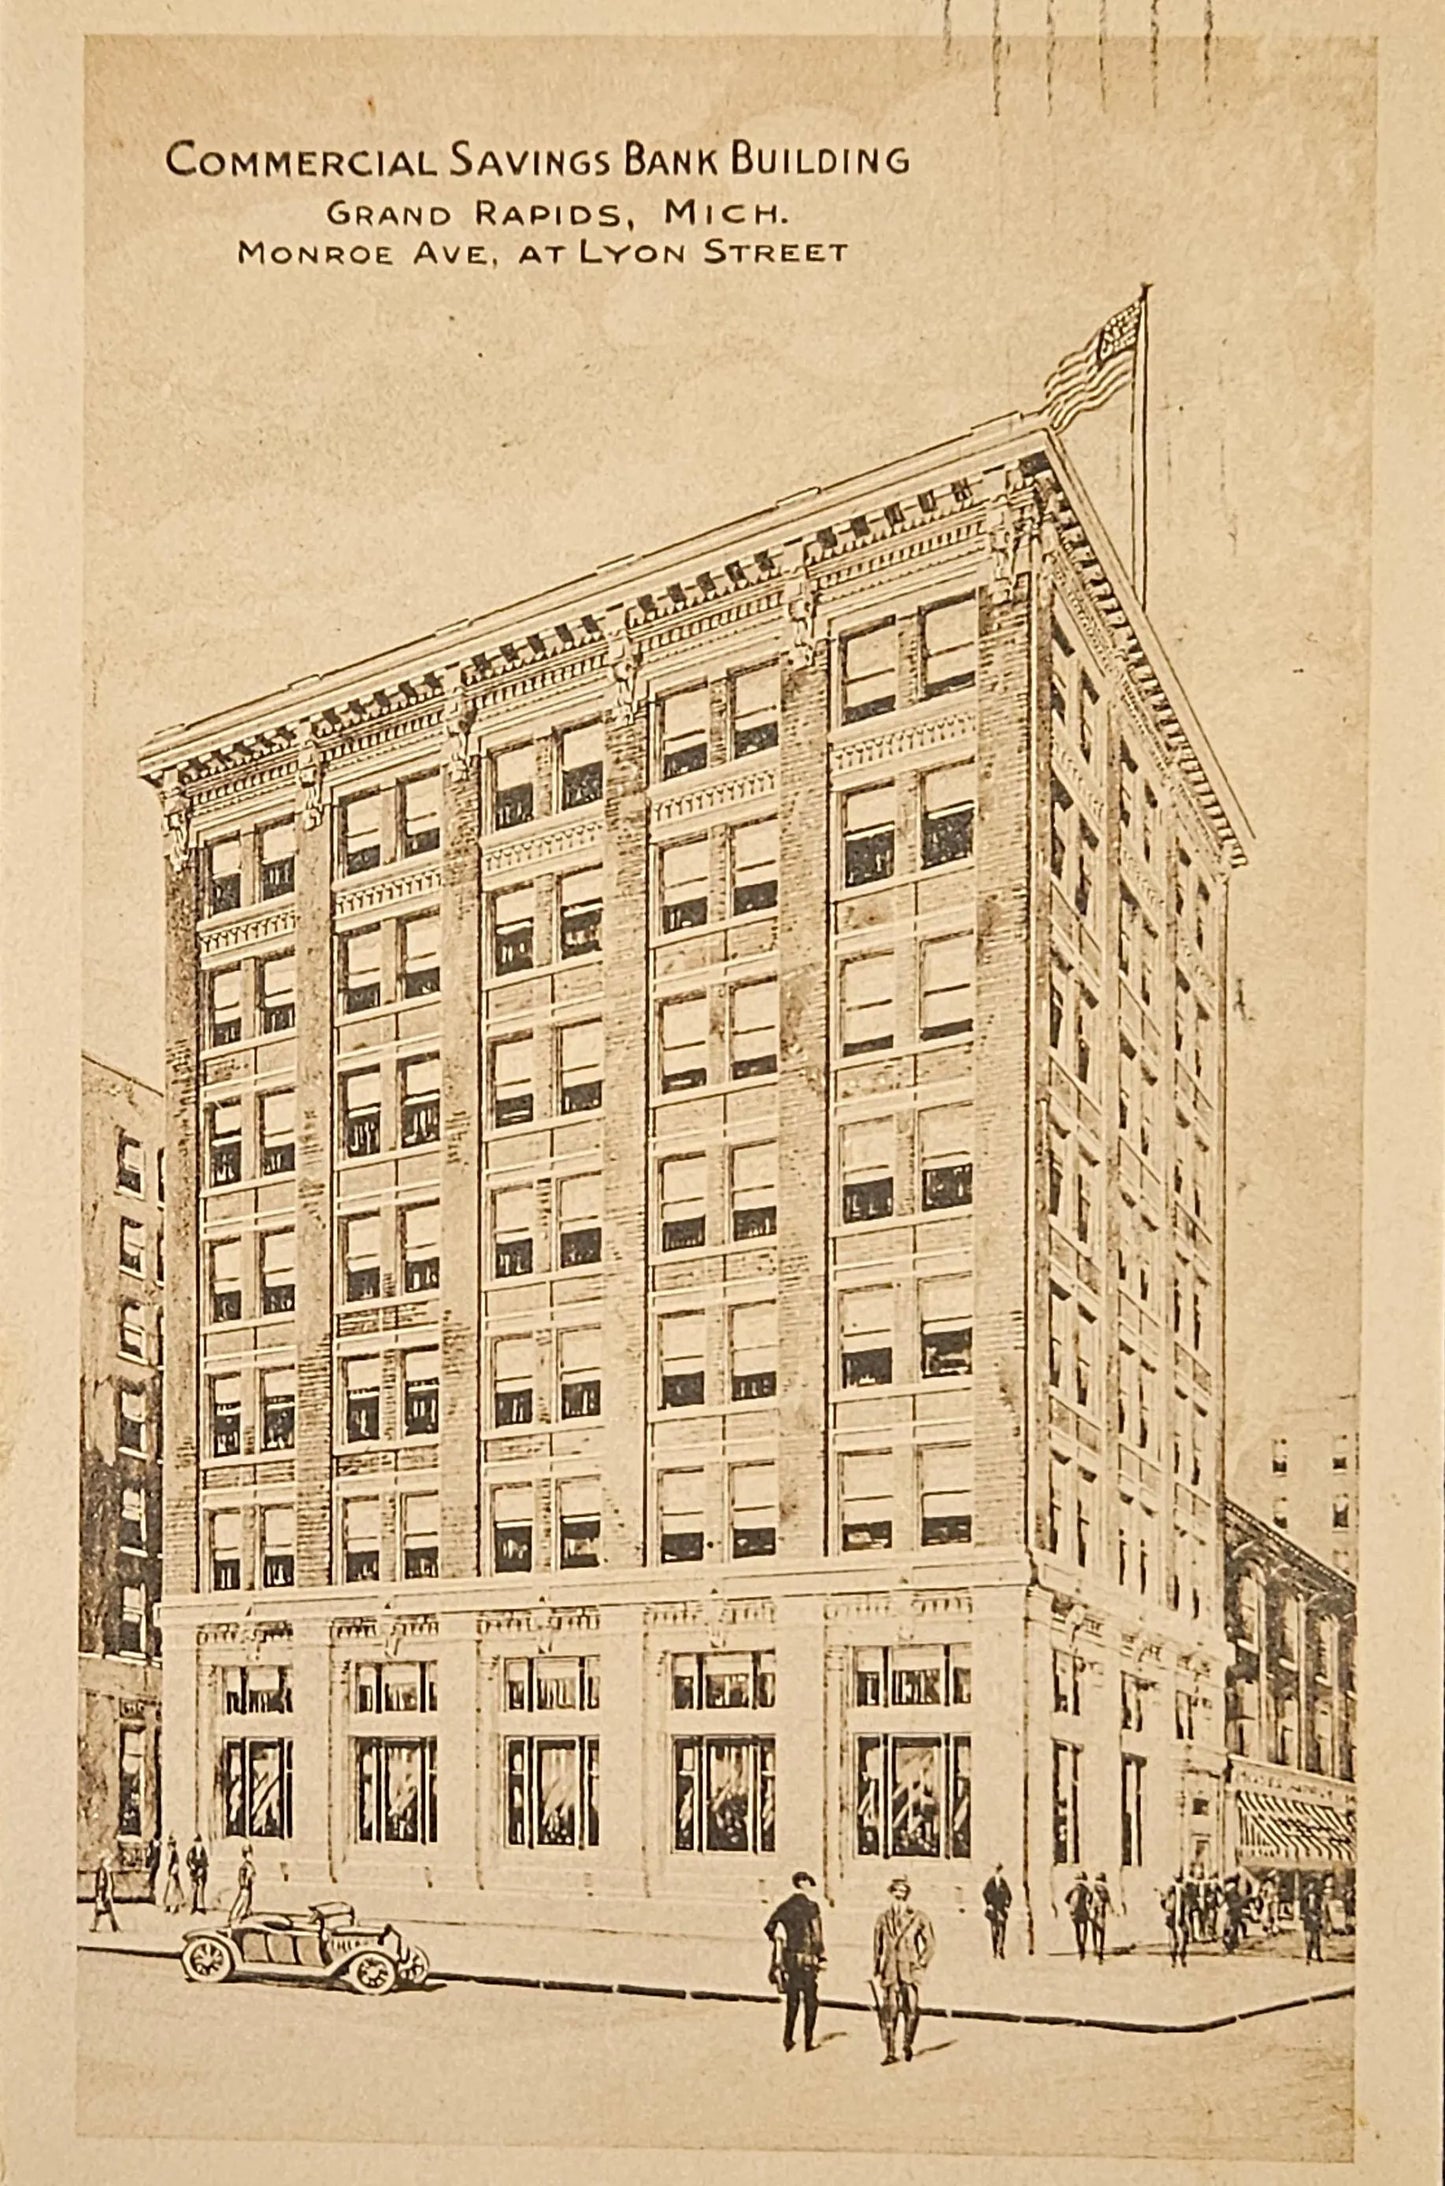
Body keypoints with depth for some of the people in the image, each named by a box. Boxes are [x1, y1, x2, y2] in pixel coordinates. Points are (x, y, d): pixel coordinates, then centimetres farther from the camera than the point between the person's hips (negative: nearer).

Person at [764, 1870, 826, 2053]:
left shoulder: (785, 1906, 6)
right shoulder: (810, 1906, -9)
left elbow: (769, 1927, 2)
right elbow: (816, 1934, -13)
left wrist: (779, 1942, 15)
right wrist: (821, 1957, -10)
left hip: (789, 1958, 5)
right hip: (806, 1959, -5)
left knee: (792, 2000, 12)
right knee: (810, 2001, 5)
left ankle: (788, 2039, 10)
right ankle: (807, 2040, 1)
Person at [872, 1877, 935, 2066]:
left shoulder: (918, 1918, 1)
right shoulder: (883, 1919, 10)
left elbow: (929, 1944, 6)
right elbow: (877, 1947, 16)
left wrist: (921, 1964, -4)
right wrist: (876, 1971, 12)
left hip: (910, 1971, -2)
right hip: (890, 1971, 2)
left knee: (912, 2010, -6)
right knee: (888, 2011, -3)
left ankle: (907, 2045, 17)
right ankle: (890, 2052, 4)